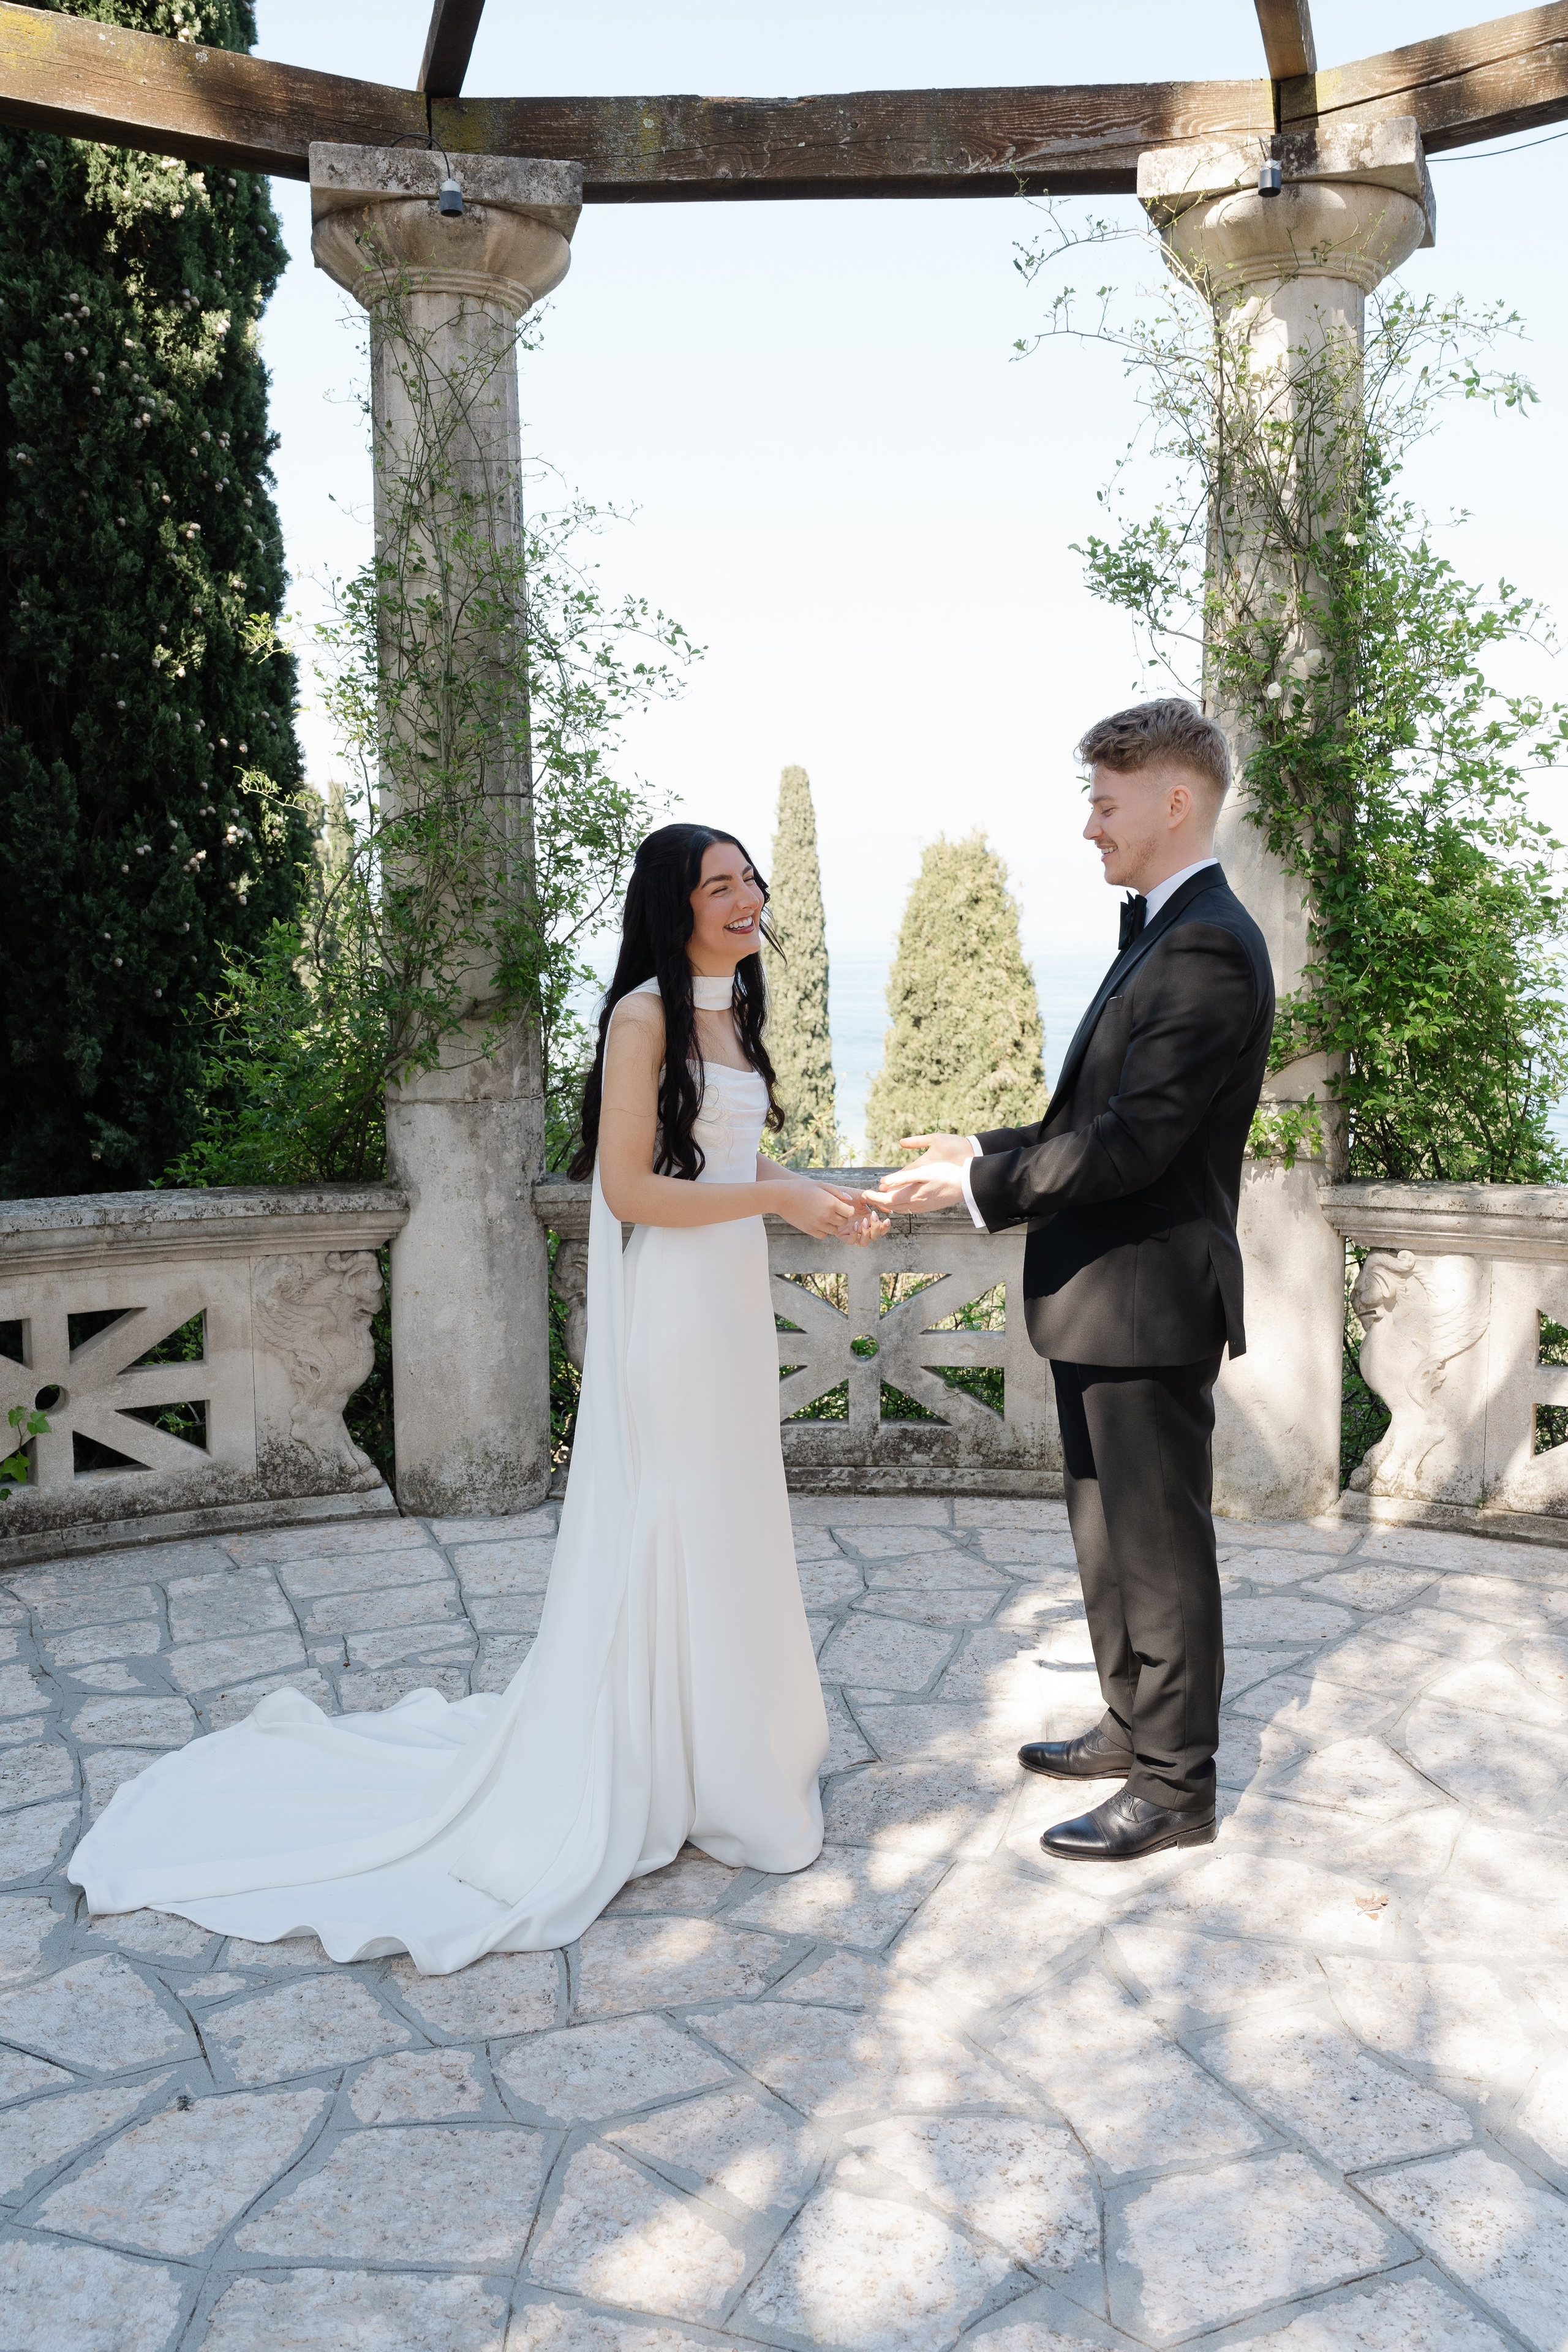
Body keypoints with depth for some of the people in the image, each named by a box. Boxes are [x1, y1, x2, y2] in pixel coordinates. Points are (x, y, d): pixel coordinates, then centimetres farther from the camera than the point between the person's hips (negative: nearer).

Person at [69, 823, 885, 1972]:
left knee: (730, 1524, 16)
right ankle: (653, 1766, 16)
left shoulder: (735, 1013, 12)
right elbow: (628, 1187, -19)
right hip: (666, 1312, -9)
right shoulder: (644, 1015, -15)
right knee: (663, 1532, 1)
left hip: (732, 1303, 9)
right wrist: (779, 1197, -20)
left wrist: (824, 1197, 6)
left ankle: (728, 1739, 31)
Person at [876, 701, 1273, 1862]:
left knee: (1160, 1548, 3)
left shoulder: (1208, 947, -19)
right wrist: (987, 1151, 8)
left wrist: (976, 1187, -17)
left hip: (1151, 1302, -10)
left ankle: (1175, 1787, 18)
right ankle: (1133, 1730, 37)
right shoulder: (1165, 937, 14)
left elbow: (1132, 1140, -24)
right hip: (1105, 1300, 10)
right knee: (1111, 1535, 21)